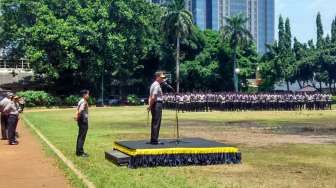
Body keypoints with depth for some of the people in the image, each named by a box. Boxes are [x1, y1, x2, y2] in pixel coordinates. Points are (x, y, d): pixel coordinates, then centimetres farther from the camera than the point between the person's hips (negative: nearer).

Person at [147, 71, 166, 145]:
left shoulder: (153, 84, 19)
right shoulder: (157, 85, -14)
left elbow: (150, 97, 19)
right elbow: (153, 97, -21)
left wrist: (149, 105, 12)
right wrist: (150, 106, -12)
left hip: (154, 105, 10)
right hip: (157, 104, -10)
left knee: (154, 123, 14)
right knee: (156, 123, -7)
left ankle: (153, 140, 19)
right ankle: (154, 140, -5)